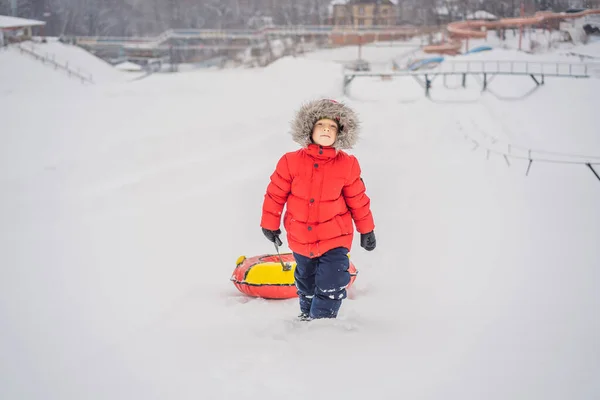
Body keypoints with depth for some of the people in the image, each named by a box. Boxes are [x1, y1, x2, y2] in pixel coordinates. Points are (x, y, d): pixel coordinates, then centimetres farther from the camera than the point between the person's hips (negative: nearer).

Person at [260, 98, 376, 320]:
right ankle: (306, 314, 49)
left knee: (331, 287, -11)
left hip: (335, 238, -2)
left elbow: (358, 200, 1)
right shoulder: (291, 162, -12)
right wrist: (270, 224, 5)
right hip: (300, 237, 2)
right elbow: (275, 194, -1)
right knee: (306, 282, 24)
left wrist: (366, 230, 7)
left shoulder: (347, 165, -9)